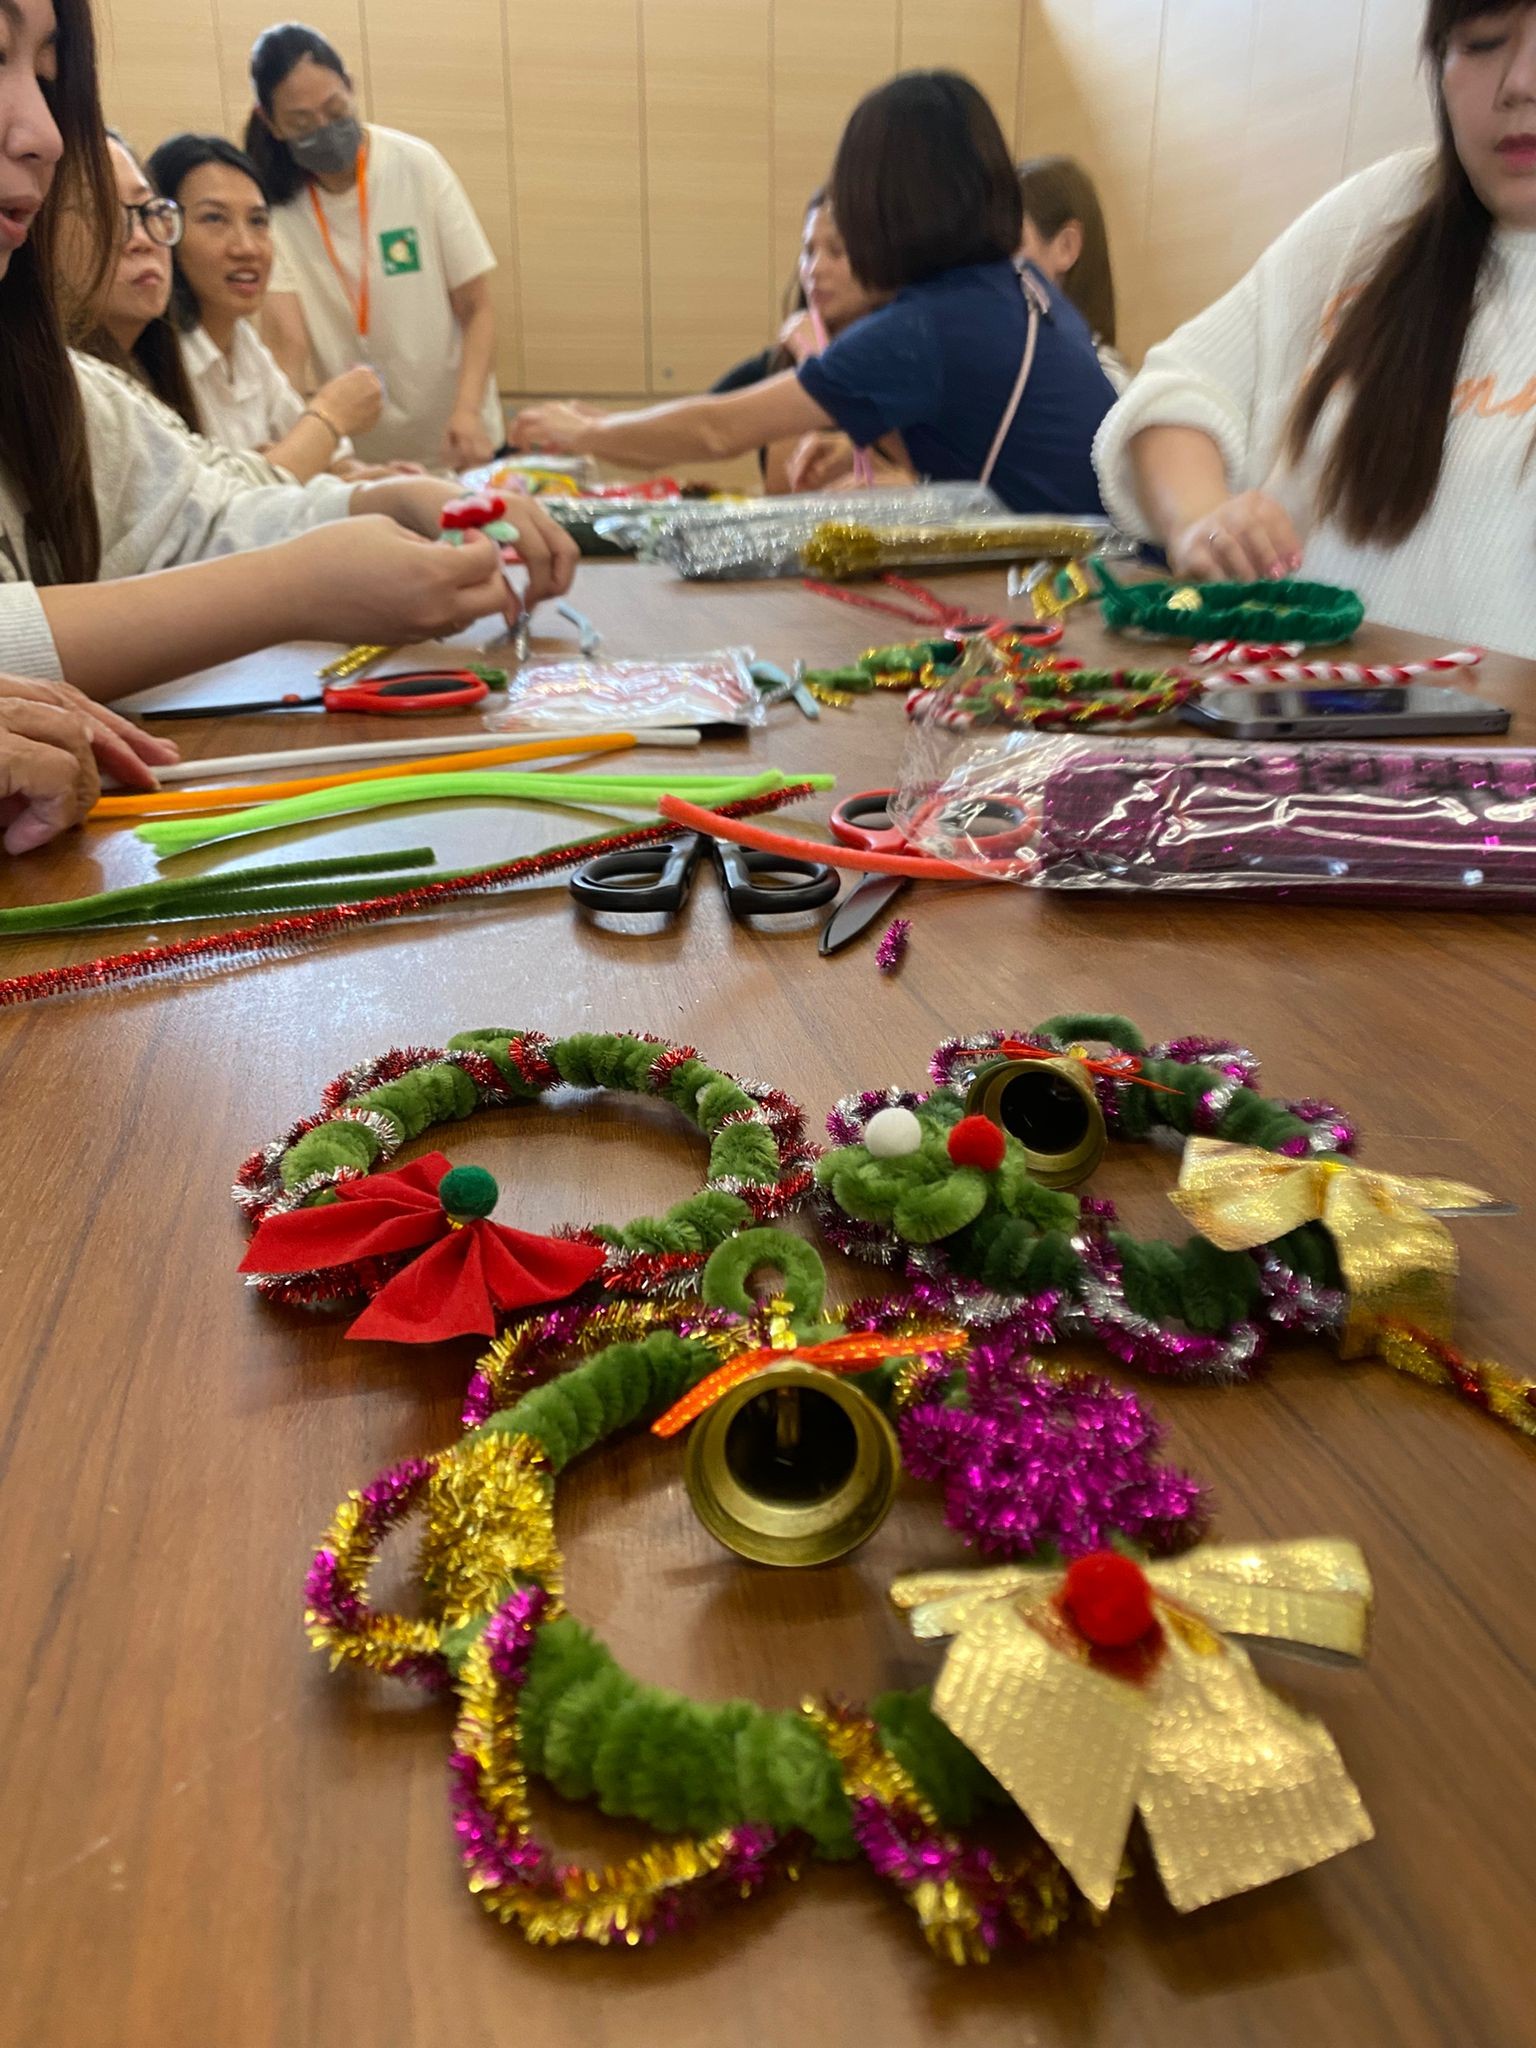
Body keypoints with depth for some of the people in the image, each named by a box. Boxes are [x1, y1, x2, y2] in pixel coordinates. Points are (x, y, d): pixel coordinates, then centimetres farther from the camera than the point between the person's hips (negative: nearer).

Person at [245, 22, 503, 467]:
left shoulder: (416, 165, -9)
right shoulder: (273, 202, -9)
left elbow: (477, 310, -8)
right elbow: (287, 342, -19)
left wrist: (467, 410, -26)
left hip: (458, 444, 0)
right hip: (358, 458, 1)